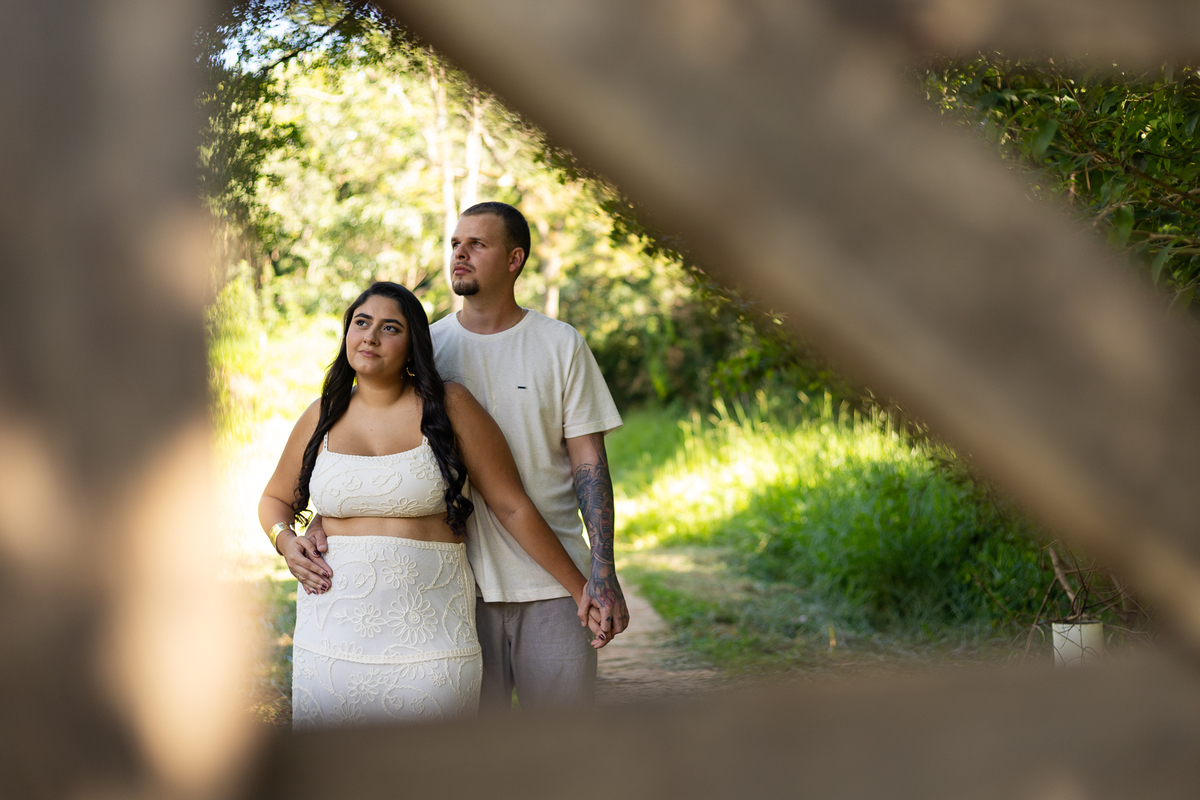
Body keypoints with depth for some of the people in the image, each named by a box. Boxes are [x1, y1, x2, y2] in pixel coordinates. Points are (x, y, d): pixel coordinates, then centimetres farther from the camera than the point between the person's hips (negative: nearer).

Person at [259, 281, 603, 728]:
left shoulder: (448, 407, -1)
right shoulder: (321, 418, 8)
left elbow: (513, 508, 1)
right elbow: (275, 499, 25)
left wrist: (582, 591, 1)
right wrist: (285, 540, 2)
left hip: (429, 629, -2)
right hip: (333, 636, 3)